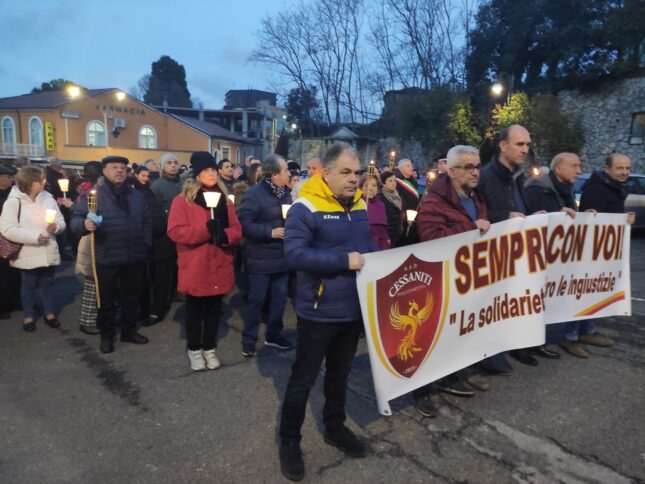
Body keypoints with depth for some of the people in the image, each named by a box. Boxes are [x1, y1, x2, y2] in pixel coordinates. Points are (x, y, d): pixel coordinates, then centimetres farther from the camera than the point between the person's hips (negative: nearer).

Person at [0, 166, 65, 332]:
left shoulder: (48, 199, 0)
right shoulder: (13, 201, -11)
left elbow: (62, 223, 4)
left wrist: (56, 226, -19)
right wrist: (35, 236, -22)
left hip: (48, 252, 3)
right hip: (27, 254, -3)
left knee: (47, 283, 15)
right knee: (28, 285, 11)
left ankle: (50, 313, 30)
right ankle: (29, 316, 27)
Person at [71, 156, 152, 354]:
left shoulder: (136, 195, 11)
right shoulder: (94, 194, -3)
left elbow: (147, 221, 18)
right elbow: (75, 218, -9)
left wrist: (146, 244, 9)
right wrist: (84, 224, -32)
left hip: (134, 257, 4)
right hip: (107, 258, -4)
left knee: (131, 296, 15)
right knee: (107, 300, 8)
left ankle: (129, 330, 31)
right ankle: (106, 335, 23)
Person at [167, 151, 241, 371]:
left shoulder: (224, 200, 9)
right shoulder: (182, 200, -5)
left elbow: (236, 230, 7)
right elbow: (175, 231, -14)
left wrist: (225, 235, -16)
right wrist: (206, 230, -22)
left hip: (219, 267, 4)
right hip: (195, 268, -4)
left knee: (214, 309, 14)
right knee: (194, 310, 10)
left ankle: (209, 348, 29)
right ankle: (194, 349, 27)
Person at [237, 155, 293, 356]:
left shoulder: (285, 192, 7)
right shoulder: (254, 194, -16)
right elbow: (244, 224, -20)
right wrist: (270, 232, -22)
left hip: (282, 256, 7)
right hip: (260, 258, -7)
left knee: (280, 297, 14)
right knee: (256, 299, 4)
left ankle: (273, 334, 31)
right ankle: (249, 338, 21)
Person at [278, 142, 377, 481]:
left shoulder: (359, 206, 6)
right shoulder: (306, 208, -18)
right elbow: (294, 254, -28)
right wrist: (345, 261, -29)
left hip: (354, 309, 7)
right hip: (319, 311, -7)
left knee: (340, 373, 23)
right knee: (303, 379, 9)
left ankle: (335, 427, 43)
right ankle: (289, 441, 28)